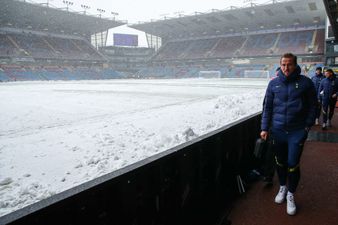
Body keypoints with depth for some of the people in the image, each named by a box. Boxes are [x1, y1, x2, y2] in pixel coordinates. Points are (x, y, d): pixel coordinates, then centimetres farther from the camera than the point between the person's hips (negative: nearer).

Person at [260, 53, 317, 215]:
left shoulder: (305, 83, -3)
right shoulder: (273, 84, 1)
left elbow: (312, 106, 3)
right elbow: (267, 107, 4)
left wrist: (308, 125, -2)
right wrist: (265, 128, 0)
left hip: (297, 131, -2)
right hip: (277, 130, 2)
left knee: (293, 164, 1)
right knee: (280, 162, 15)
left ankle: (291, 195, 24)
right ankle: (282, 188, 39)